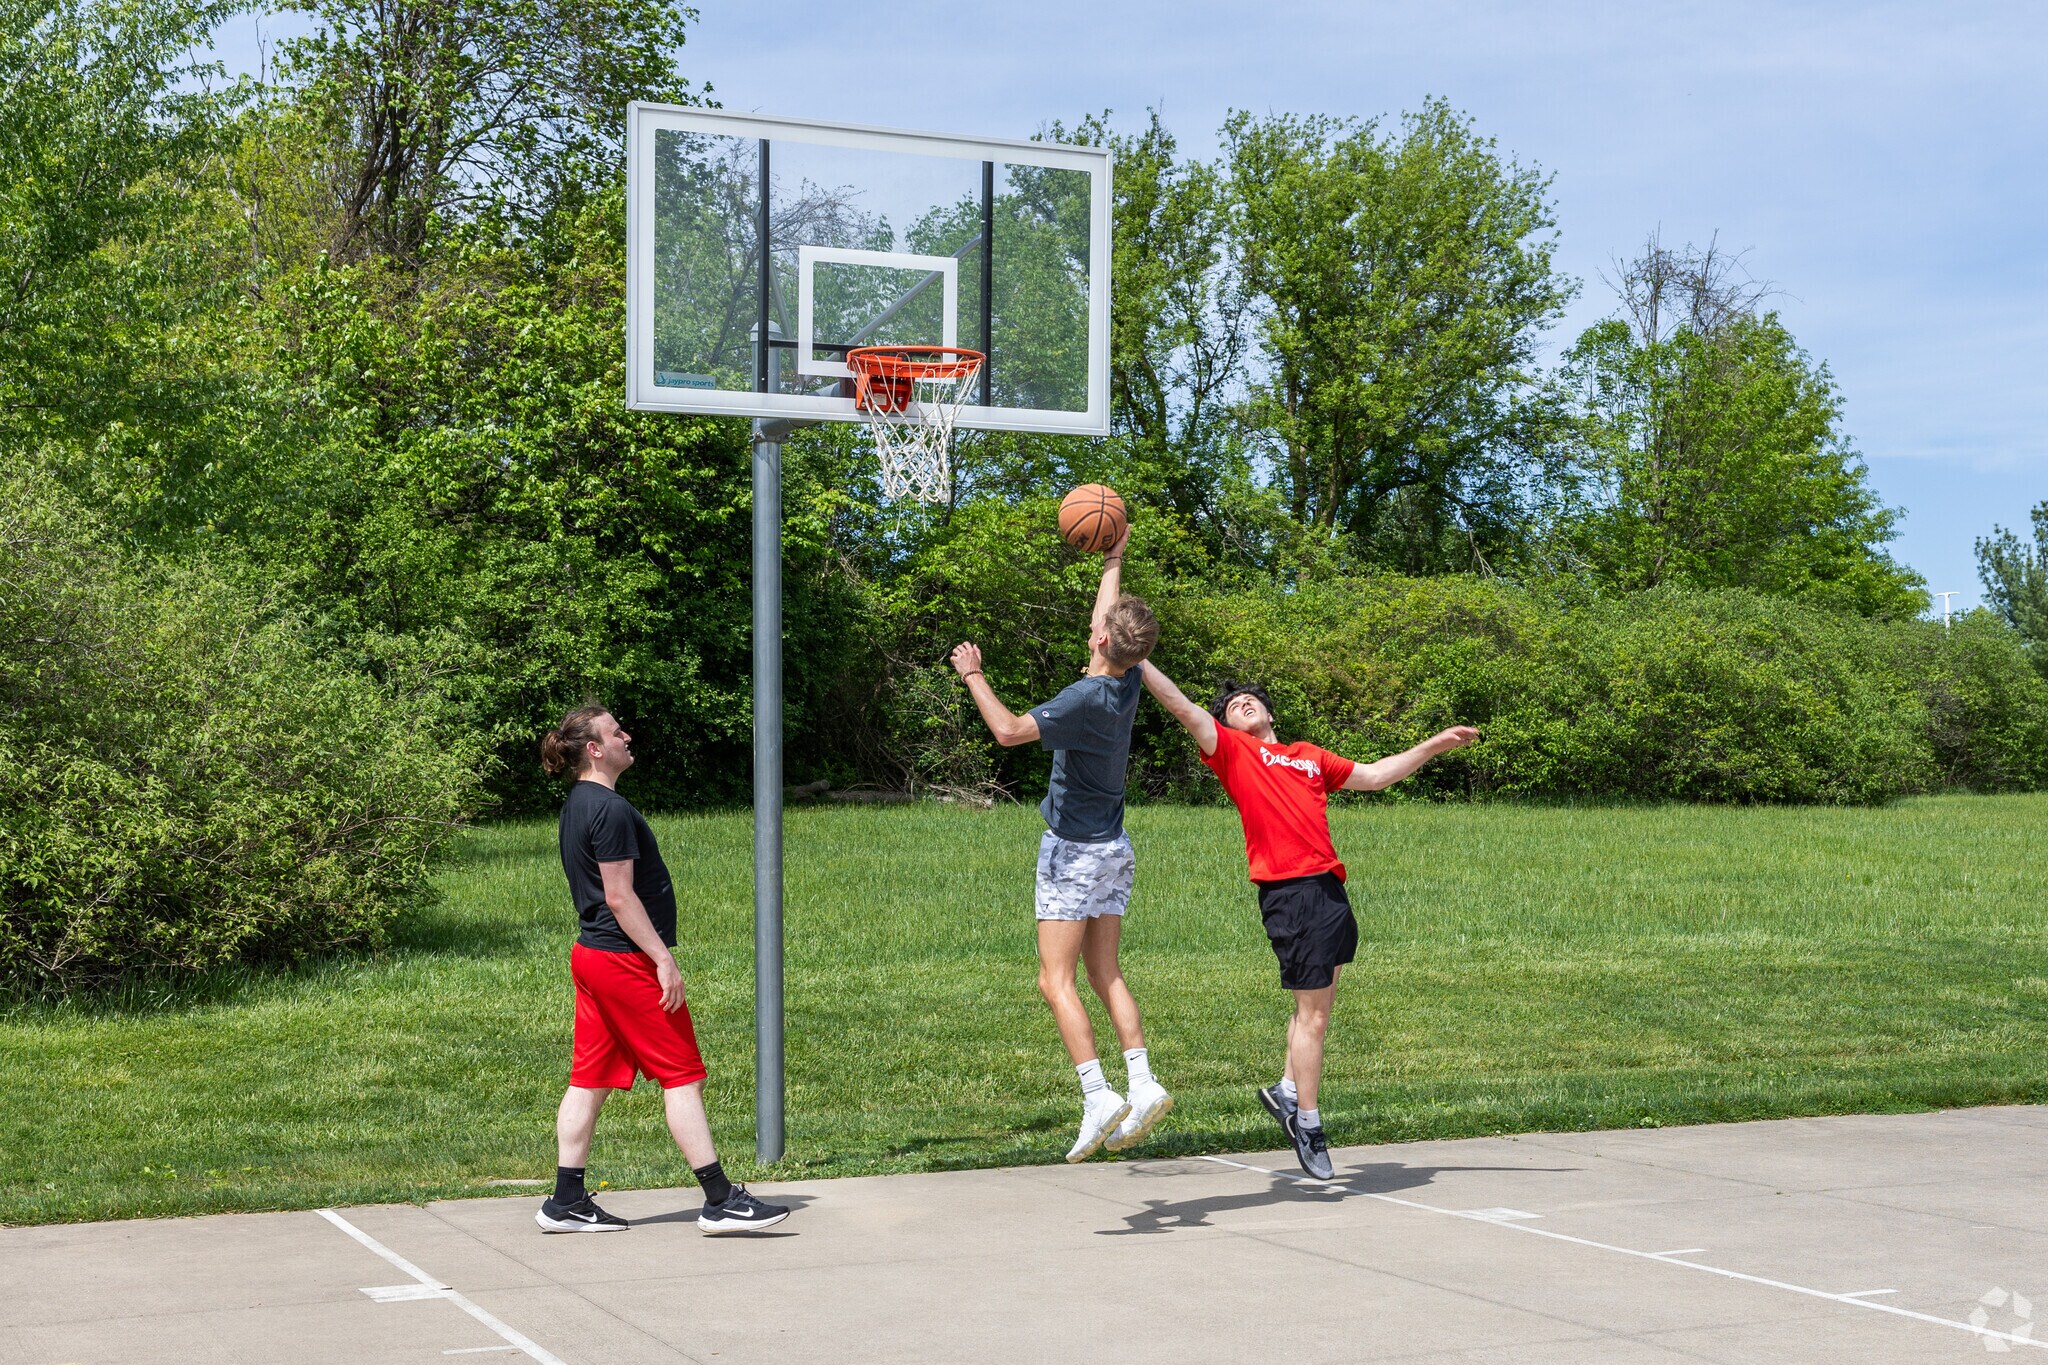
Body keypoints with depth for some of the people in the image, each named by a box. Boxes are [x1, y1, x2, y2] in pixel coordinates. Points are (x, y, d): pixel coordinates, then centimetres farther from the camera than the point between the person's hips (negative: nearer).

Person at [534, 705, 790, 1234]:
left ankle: (566, 1202, 13)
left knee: (591, 1079, 11)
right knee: (682, 1075, -5)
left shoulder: (577, 806, 14)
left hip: (592, 954, 10)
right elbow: (619, 897, -20)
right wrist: (663, 959, -18)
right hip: (625, 960, -10)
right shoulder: (610, 809, -17)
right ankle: (720, 1200, -3)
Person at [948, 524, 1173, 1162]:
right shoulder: (1127, 682, 1)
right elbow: (1108, 622, 21)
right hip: (1112, 847, 8)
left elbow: (1009, 730, -29)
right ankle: (1143, 1085, 2)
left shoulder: (1086, 698, -22)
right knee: (1105, 975, 11)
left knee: (1057, 979, -7)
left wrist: (973, 676, -15)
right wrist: (1112, 562, 31)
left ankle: (1098, 1098, -15)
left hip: (1075, 849, -8)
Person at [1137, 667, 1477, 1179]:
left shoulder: (1309, 756, 24)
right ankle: (1307, 1122, 8)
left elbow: (1374, 775, 31)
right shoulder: (1233, 751, 7)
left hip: (1330, 887, 6)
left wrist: (1435, 745, 32)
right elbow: (1181, 706, 0)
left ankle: (1288, 1092, 26)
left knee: (1316, 1004, 11)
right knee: (1313, 1013, -3)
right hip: (1290, 892, -6)